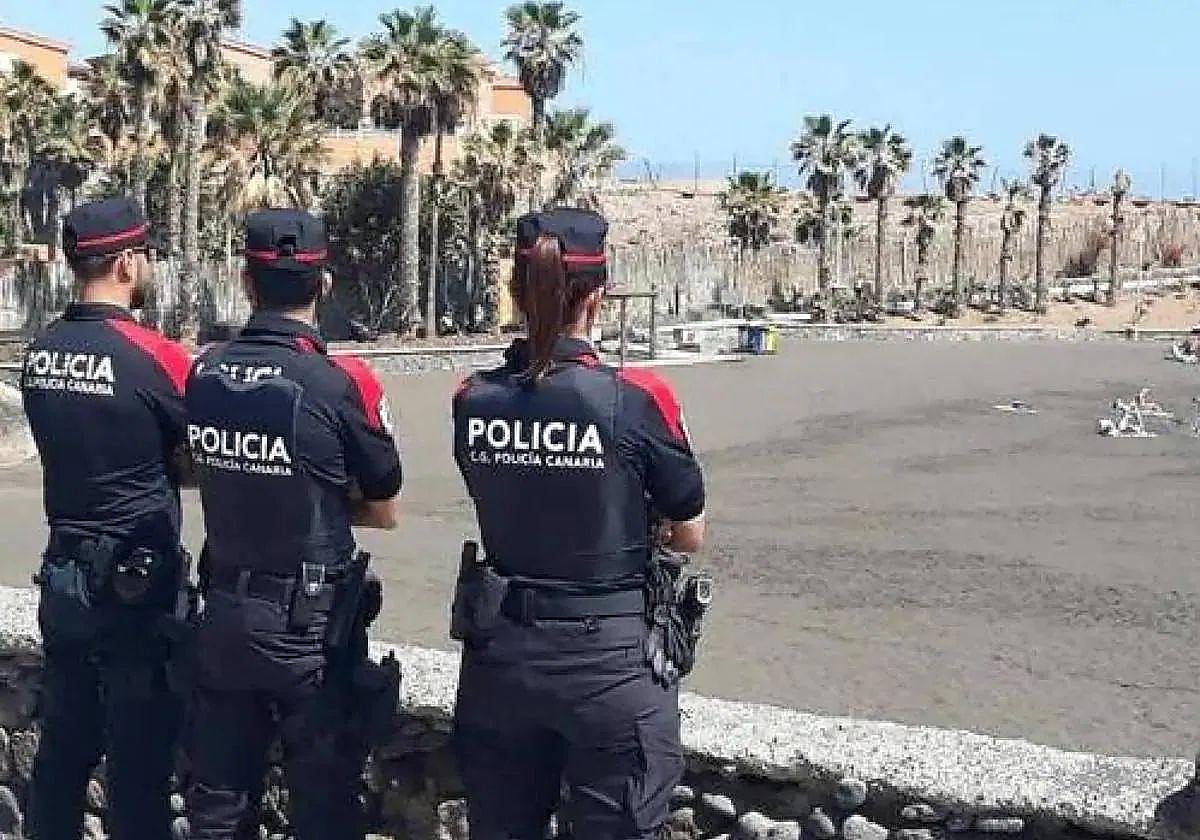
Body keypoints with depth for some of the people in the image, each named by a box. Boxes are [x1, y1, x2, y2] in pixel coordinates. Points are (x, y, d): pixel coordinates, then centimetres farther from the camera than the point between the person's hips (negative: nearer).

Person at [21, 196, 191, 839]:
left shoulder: (39, 353, 3)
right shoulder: (154, 356, -17)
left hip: (63, 577, 7)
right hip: (136, 584, -6)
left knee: (63, 743, 17)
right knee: (138, 758, 4)